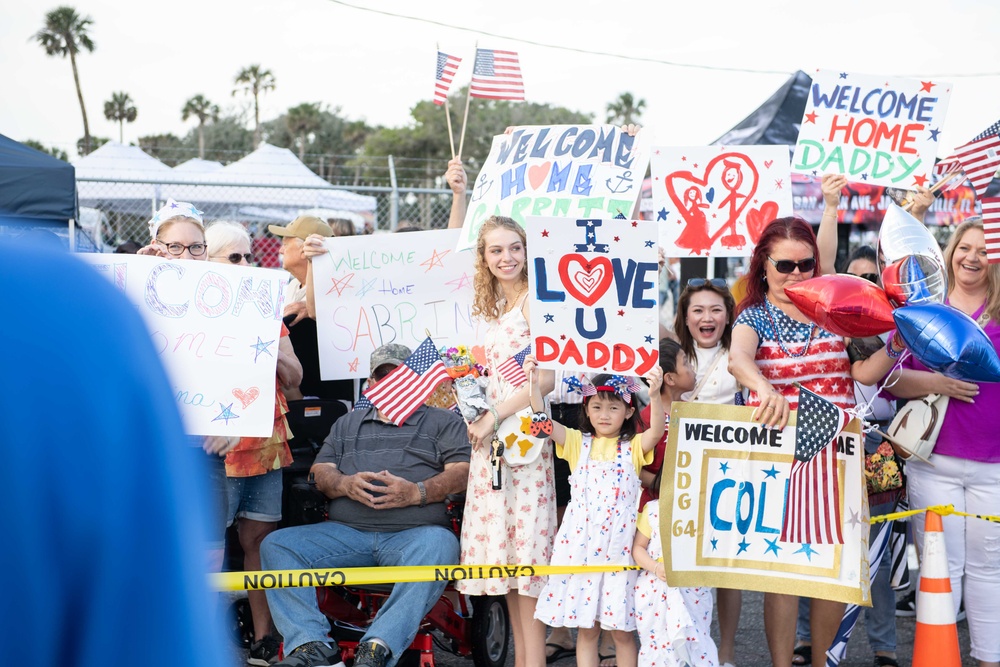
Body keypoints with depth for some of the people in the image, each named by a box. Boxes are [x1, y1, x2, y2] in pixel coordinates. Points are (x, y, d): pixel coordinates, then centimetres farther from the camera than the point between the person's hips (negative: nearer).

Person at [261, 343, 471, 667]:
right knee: (276, 545, -17)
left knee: (439, 547, -38)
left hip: (414, 532, -3)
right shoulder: (347, 424, 28)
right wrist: (346, 485, -7)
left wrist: (417, 492, -15)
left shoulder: (443, 421, 17)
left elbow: (462, 472, 3)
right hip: (345, 531, 4)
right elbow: (320, 471, 17)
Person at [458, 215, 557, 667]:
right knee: (503, 545, 9)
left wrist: (494, 416, -16)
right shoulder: (492, 307, 16)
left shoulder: (534, 299, -8)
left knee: (526, 545, -7)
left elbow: (547, 376, -17)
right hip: (489, 438, 8)